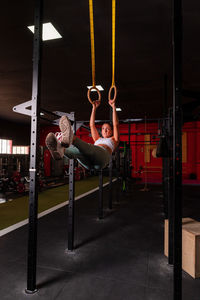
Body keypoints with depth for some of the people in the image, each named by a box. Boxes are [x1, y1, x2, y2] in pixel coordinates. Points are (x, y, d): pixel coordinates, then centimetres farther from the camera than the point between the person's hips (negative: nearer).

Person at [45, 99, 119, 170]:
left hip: (102, 156, -4)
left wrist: (113, 107, 24)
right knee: (80, 150, -30)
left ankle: (71, 138, -67)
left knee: (88, 148, -37)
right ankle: (59, 149, -62)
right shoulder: (97, 139, 41)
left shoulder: (114, 140, 32)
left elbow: (116, 124, 22)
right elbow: (92, 125, 38)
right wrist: (94, 108, 39)